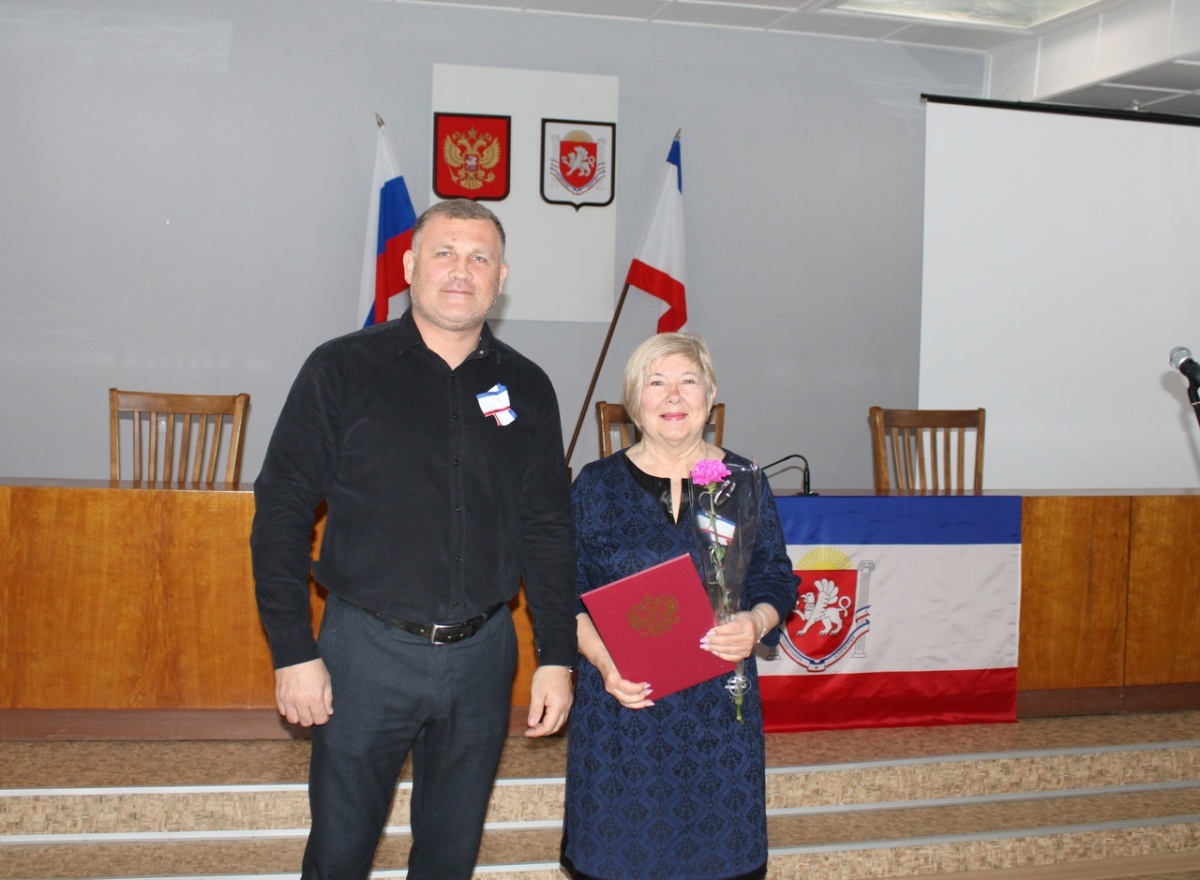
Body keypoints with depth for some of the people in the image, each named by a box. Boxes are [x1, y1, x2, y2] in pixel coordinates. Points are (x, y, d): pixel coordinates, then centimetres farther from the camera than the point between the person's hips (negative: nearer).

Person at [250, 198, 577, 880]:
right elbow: (282, 512, -5)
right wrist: (293, 651, -9)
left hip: (482, 654, 3)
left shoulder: (526, 388, 5)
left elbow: (549, 531, 8)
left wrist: (557, 658, 3)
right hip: (368, 650, -2)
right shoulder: (343, 370, -4)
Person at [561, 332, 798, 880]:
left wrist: (757, 623, -13)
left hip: (717, 706, 1)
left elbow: (777, 580, 8)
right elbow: (569, 594, 2)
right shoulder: (596, 485, 3)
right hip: (618, 699, -1)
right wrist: (604, 661, -14)